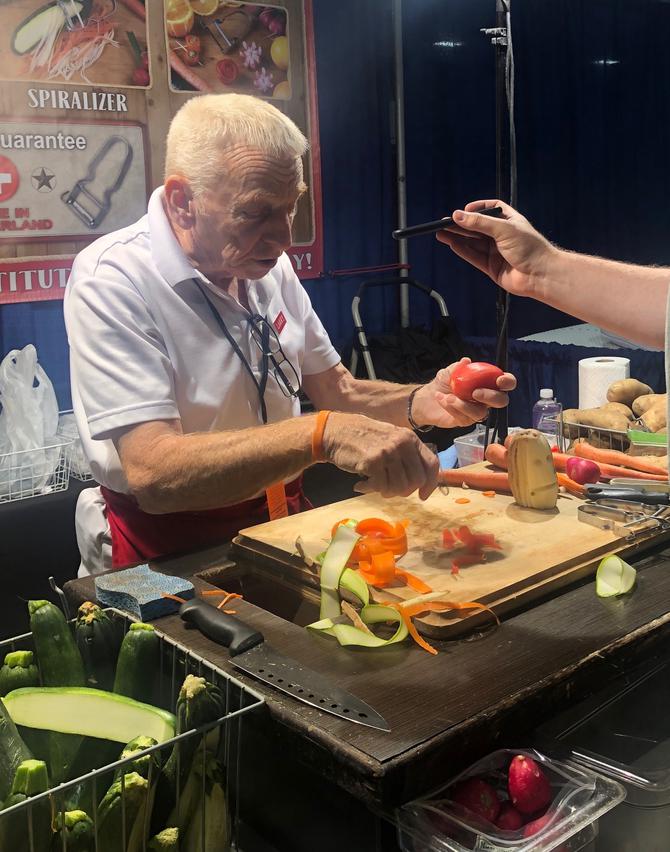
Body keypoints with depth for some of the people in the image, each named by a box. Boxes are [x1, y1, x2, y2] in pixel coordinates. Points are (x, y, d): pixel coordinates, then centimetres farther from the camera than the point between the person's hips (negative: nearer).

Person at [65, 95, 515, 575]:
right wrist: (323, 433, -37)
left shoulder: (270, 266, 4)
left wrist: (422, 403, -8)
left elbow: (337, 392, 12)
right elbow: (152, 473, -27)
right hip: (171, 559, -5)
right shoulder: (110, 280, -17)